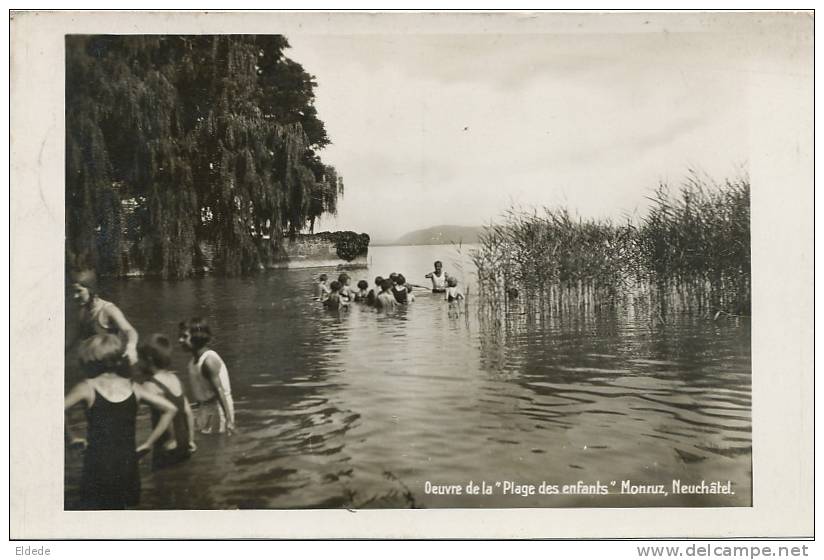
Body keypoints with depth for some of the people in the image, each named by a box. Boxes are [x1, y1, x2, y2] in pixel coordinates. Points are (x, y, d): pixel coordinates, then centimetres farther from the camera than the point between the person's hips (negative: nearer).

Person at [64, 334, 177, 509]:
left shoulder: (87, 387, -4)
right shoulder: (133, 388, 5)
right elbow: (170, 409, 3)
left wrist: (70, 438, -6)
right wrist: (149, 442, 6)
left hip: (97, 464, -4)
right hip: (127, 462, 4)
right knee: (117, 507, 21)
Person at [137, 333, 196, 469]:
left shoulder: (150, 386, -16)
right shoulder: (174, 378, 5)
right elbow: (188, 412, 7)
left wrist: (171, 438, -16)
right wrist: (190, 439, 14)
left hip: (167, 450, -7)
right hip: (185, 446, 7)